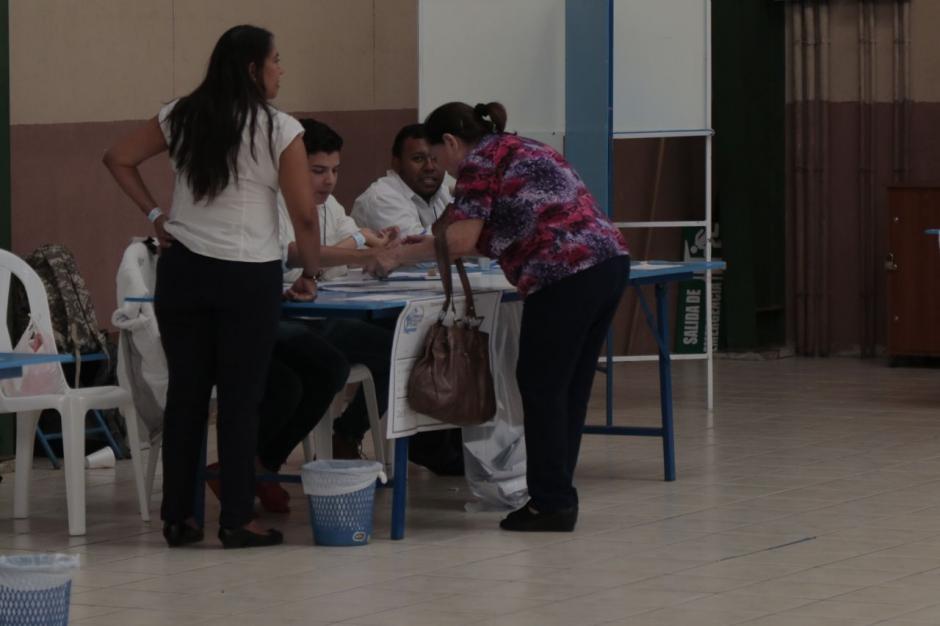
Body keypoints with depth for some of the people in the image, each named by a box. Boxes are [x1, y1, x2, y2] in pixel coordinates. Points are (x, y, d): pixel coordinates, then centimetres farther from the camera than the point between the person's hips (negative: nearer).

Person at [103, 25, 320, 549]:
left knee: (186, 391, 9)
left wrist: (154, 215, 12)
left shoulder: (183, 117, 6)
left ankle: (178, 517, 14)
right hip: (248, 276, -4)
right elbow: (305, 214, -8)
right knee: (241, 397, 1)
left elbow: (119, 159, 11)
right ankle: (237, 520, 4)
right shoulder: (281, 129, -8)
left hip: (183, 269, 4)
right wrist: (311, 275, 5)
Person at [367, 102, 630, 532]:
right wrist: (429, 247, 31)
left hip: (566, 275, -9)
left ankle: (550, 503, 2)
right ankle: (557, 496, 17)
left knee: (541, 388, -1)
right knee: (570, 388, 13)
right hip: (610, 260, 9)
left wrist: (401, 256, 1)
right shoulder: (519, 150, 27)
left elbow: (461, 240, -11)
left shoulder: (478, 163, -1)